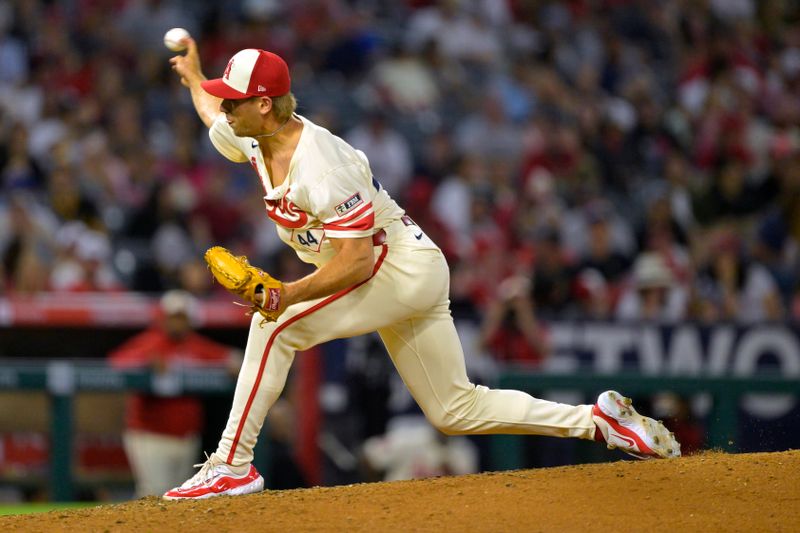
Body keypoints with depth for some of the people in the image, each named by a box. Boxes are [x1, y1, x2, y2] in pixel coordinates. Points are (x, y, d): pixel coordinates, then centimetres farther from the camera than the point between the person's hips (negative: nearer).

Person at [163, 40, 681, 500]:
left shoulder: (322, 166, -27)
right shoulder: (253, 138, 0)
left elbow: (355, 262, -30)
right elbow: (216, 120, 27)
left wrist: (286, 295, -40)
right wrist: (193, 77, 41)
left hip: (404, 267, -10)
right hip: (397, 279, 10)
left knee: (275, 326, -22)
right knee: (457, 410, 10)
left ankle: (233, 465, -19)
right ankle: (598, 419, 13)